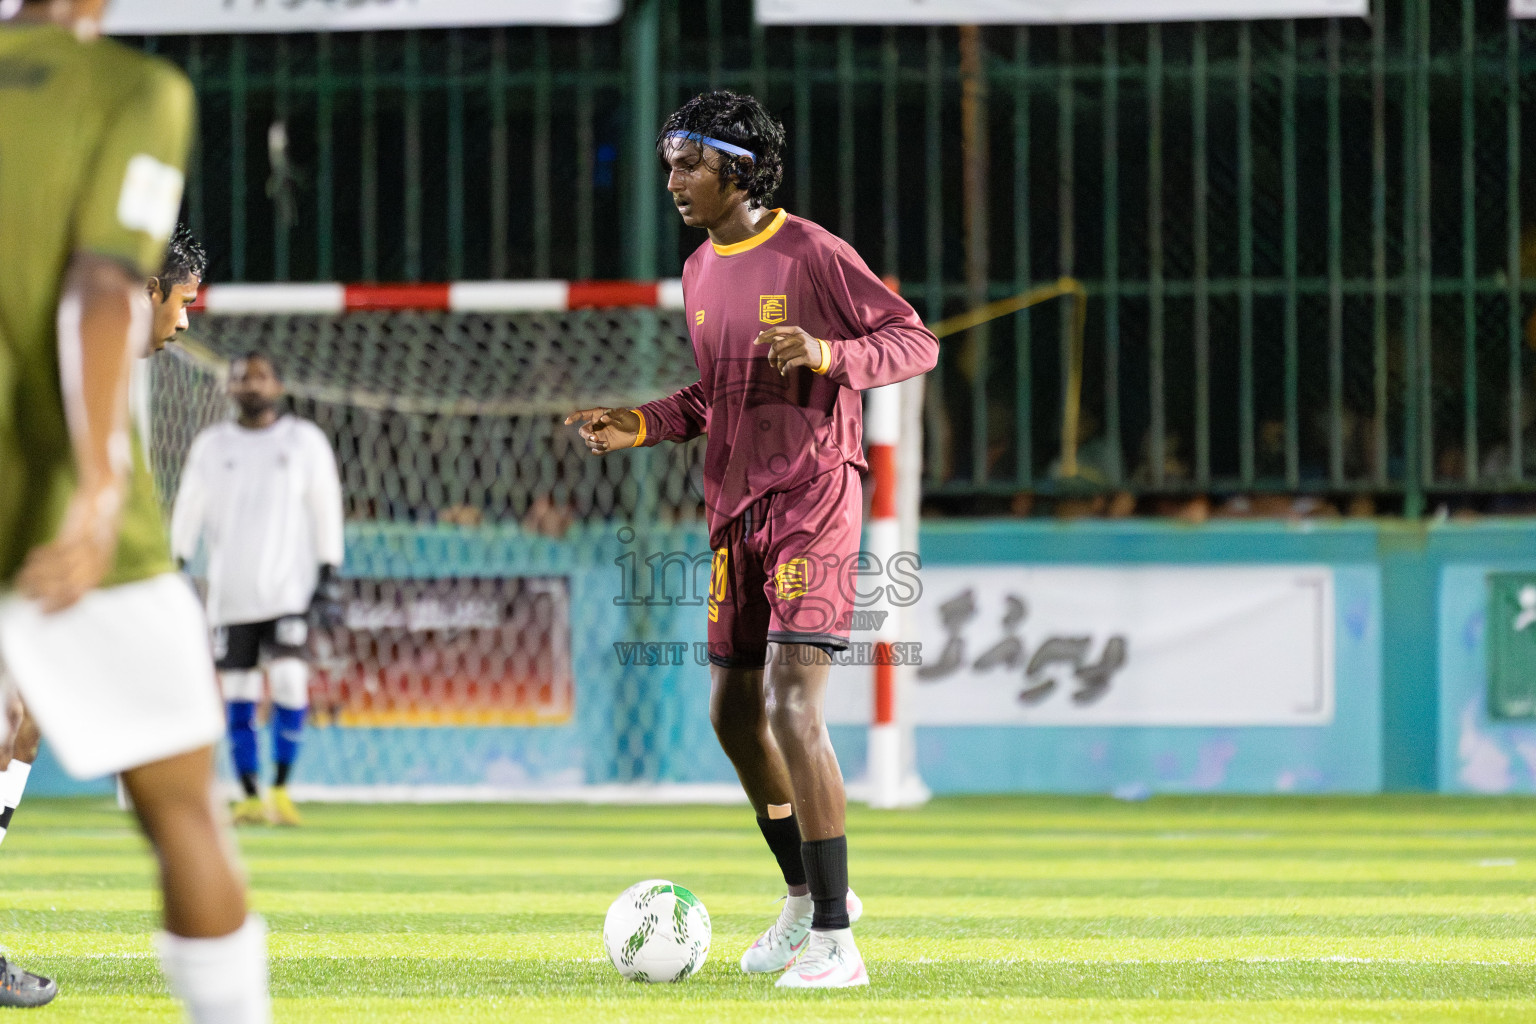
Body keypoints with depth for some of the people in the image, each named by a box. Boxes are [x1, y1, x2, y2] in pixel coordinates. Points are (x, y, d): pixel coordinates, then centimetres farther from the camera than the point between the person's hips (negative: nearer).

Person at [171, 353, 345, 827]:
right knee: (238, 696, 1)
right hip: (230, 592, 2)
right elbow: (188, 512, 8)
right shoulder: (212, 445, 8)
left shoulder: (305, 441, 4)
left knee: (289, 681, -17)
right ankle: (249, 798, 8)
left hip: (288, 589, -2)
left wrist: (329, 580, -3)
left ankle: (281, 789, -8)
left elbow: (326, 511, 3)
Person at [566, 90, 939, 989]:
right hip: (735, 509, 9)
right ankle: (810, 895, 34)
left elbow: (916, 342, -10)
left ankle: (835, 945, -15)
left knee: (794, 711, -17)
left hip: (814, 502, -8)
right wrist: (639, 427, 8)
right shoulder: (700, 271, 13)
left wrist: (828, 354, -26)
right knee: (734, 712, 14)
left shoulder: (812, 254, -10)